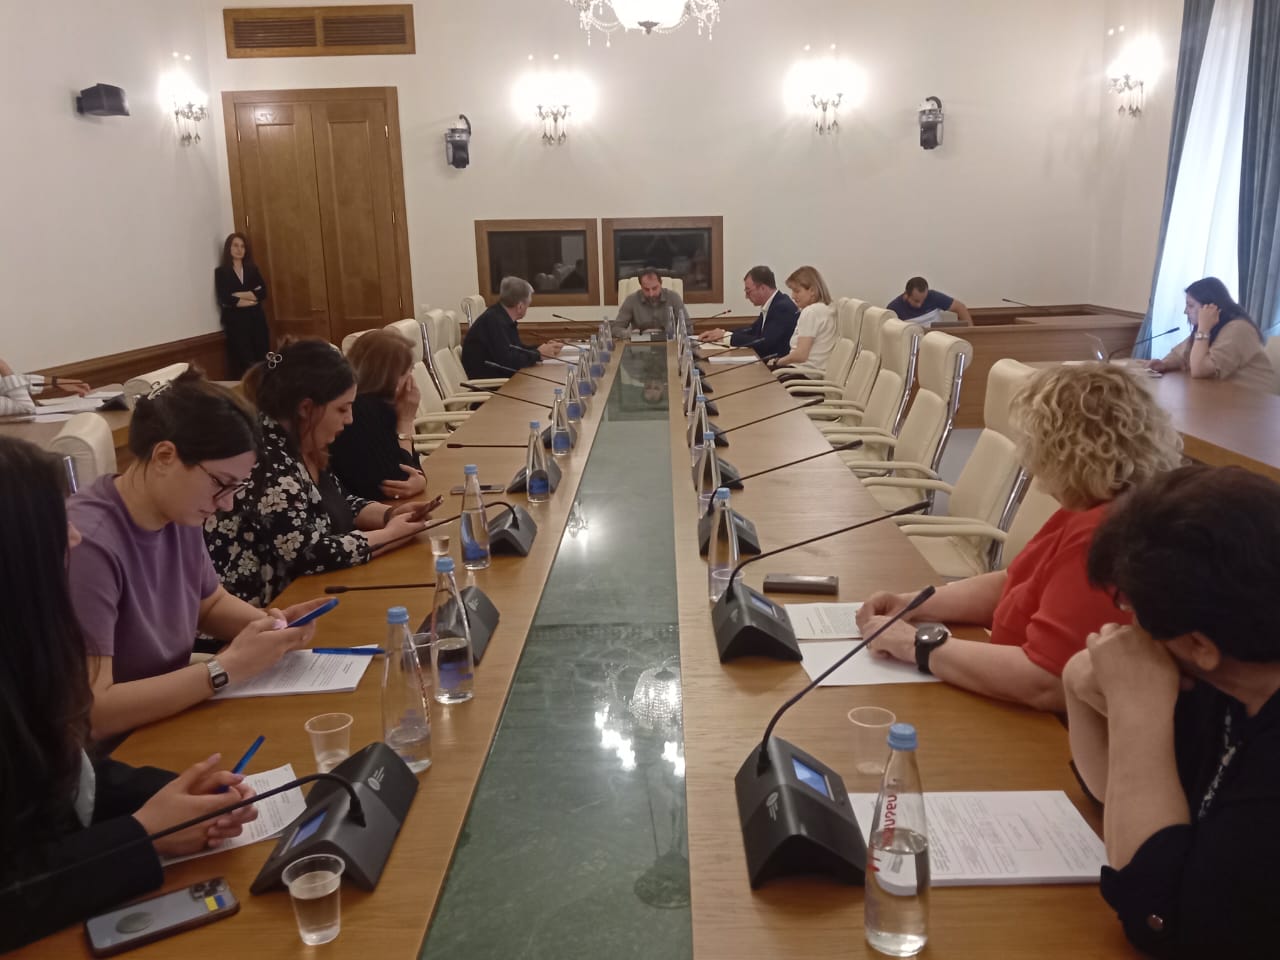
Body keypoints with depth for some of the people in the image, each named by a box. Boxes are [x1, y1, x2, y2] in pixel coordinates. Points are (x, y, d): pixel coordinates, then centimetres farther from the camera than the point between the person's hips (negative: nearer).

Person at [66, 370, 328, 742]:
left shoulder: (178, 516, -2)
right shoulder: (87, 545, -25)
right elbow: (90, 713, -27)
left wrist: (268, 624, -4)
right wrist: (228, 668, -23)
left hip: (170, 728, 7)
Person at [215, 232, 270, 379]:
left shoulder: (253, 269, 15)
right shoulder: (221, 272, 4)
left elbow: (263, 293, 1)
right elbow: (225, 299, -9)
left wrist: (239, 295, -8)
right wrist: (251, 297, -3)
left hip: (256, 319, 3)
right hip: (235, 321, -3)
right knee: (242, 362, -8)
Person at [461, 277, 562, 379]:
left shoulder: (502, 317, 6)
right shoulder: (494, 321, -21)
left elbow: (518, 348, 17)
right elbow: (508, 361, -26)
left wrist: (543, 348, 4)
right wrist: (538, 354, -13)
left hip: (498, 375, 8)